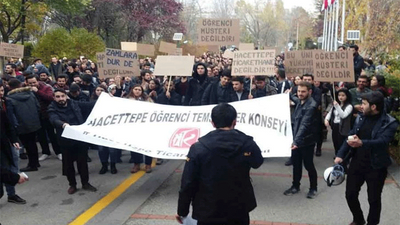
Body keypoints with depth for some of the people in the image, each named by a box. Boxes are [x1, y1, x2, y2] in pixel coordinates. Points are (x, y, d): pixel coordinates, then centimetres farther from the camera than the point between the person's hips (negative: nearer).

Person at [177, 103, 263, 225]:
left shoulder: (198, 148, -15)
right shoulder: (248, 144, -12)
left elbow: (188, 183, -11)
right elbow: (257, 163, 11)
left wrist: (182, 211, 1)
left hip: (208, 212, -1)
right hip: (239, 211, 2)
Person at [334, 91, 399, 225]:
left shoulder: (389, 123, -14)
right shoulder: (360, 118, 4)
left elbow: (382, 141, -28)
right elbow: (350, 136, 7)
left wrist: (362, 143, -46)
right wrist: (341, 155, -3)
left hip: (376, 167, -5)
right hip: (357, 163, 5)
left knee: (374, 199, 8)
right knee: (350, 194, 11)